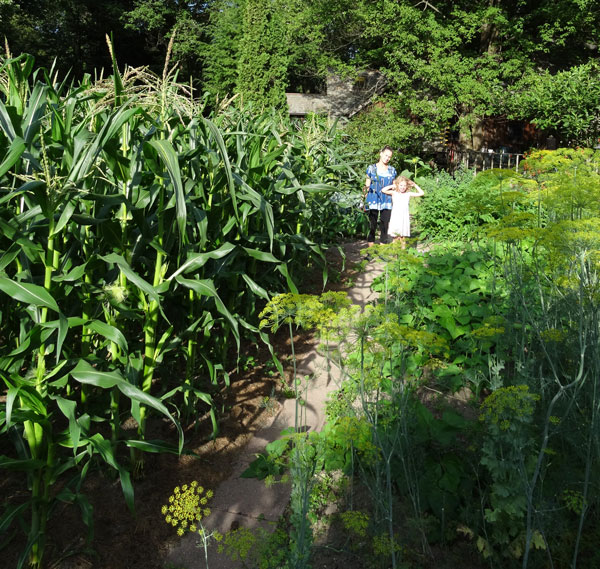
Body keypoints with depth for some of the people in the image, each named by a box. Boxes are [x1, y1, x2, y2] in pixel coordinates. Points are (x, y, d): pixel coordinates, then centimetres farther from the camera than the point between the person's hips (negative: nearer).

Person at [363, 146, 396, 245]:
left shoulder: (392, 170, 12)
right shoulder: (371, 168, 5)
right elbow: (367, 185, 5)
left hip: (386, 202, 2)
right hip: (373, 201, -2)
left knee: (385, 225, 2)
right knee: (372, 225, -2)